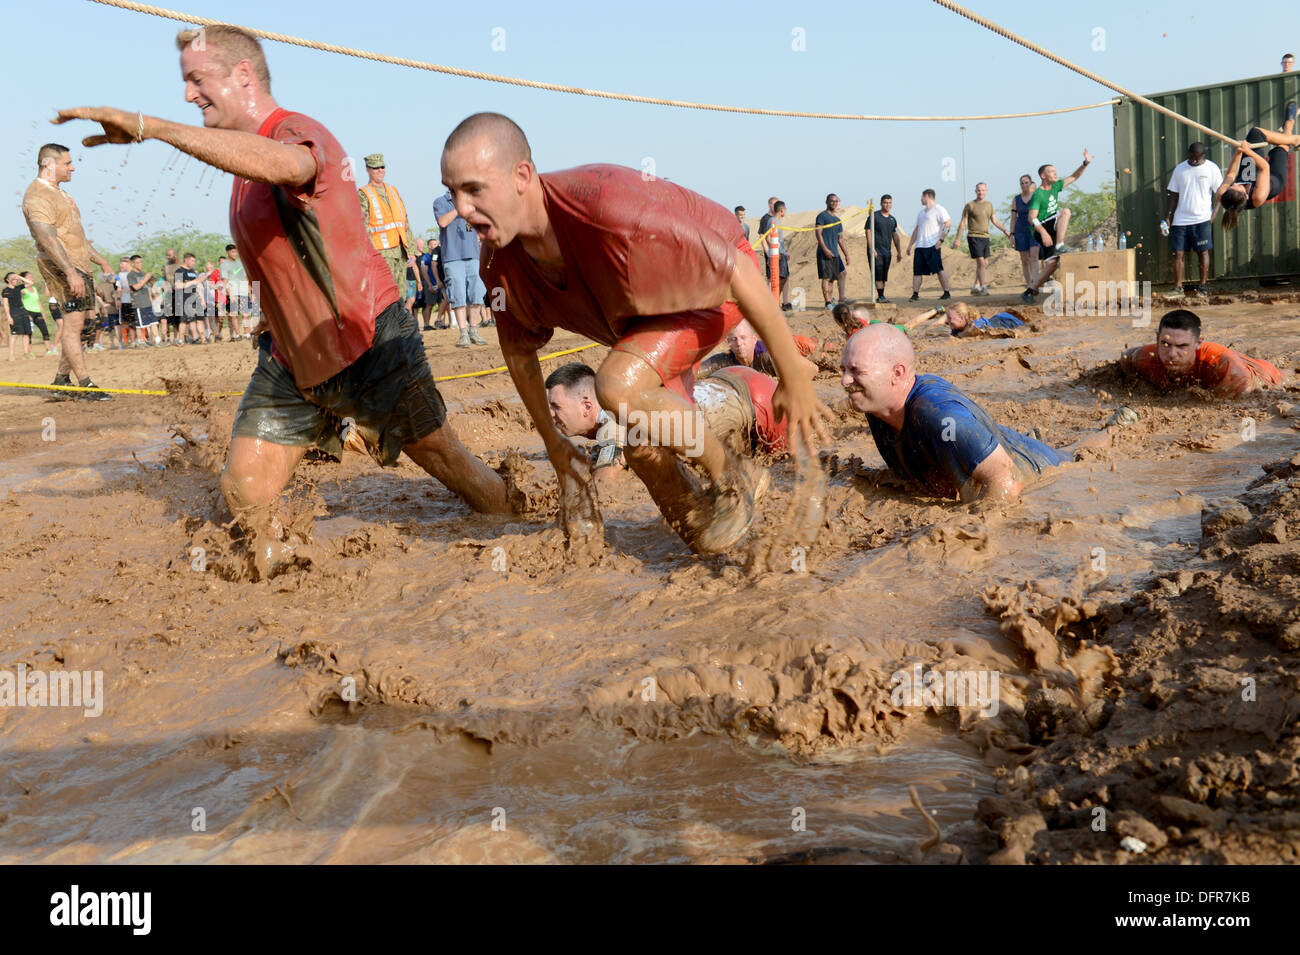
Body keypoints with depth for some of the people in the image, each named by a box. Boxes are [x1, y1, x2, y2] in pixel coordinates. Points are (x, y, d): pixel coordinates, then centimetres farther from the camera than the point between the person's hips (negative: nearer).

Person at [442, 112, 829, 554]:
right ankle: (697, 524, 33)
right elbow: (518, 352, 3)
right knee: (644, 449, 1)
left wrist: (794, 378, -26)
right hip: (641, 309, 7)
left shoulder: (608, 209, -41)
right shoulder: (499, 264, -19)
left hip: (717, 282, -7)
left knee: (618, 385, -29)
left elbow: (739, 272, -32)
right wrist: (553, 443, 11)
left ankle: (730, 481, -5)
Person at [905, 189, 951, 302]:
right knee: (917, 271, 2)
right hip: (920, 246, 8)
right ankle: (915, 294, 7)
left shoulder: (939, 210, -3)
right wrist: (910, 245, 21)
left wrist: (941, 239, -17)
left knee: (939, 269, -8)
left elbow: (948, 224, -12)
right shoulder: (921, 212, 23)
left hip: (932, 245, -8)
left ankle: (947, 293, -2)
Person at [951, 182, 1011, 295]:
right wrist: (957, 239, -4)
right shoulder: (970, 205, -3)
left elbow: (994, 220, 17)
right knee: (981, 263, -14)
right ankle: (983, 287, -15)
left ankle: (975, 288, 14)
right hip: (974, 237, -6)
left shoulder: (989, 205, 13)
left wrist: (1005, 231, 9)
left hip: (985, 237, 6)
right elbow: (962, 222, -1)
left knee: (985, 264, 6)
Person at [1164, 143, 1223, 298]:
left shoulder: (1212, 169, 1)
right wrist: (1168, 216, 5)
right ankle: (1178, 287, 5)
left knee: (1203, 252, 0)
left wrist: (1214, 213, -7)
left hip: (1202, 219, -3)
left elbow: (1220, 193, 3)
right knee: (1178, 253, 0)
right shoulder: (1180, 169, 9)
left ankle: (1203, 286, 8)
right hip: (1180, 219, 3)